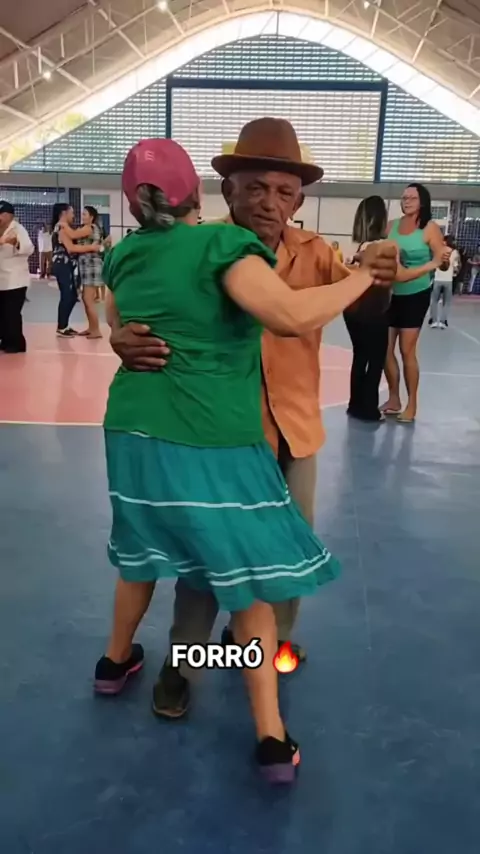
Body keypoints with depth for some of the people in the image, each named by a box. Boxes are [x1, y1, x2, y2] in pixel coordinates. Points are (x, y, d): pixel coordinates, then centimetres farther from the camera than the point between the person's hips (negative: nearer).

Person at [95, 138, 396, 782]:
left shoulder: (124, 256, 7)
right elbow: (294, 316, -26)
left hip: (134, 430, 6)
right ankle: (272, 738, 12)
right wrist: (361, 280, -12)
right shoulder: (222, 244, -14)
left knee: (142, 554, 26)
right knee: (250, 579, 5)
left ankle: (116, 660, 47)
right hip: (212, 442, -6)